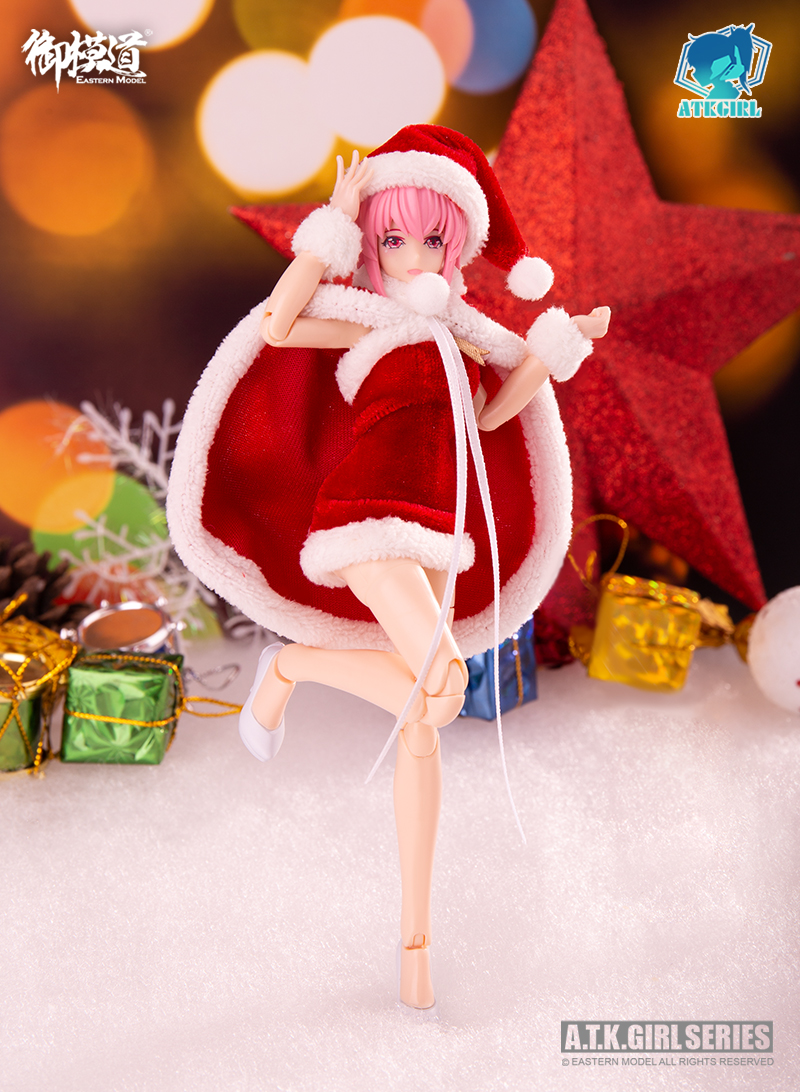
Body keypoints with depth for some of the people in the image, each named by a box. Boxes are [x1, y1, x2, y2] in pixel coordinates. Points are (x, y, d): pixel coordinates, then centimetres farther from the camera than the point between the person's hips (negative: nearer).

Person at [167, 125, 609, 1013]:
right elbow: (276, 327, -15)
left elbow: (490, 412, 22)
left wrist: (560, 343, 15)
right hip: (370, 516, -6)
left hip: (435, 531, 6)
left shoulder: (449, 328, 18)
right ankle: (290, 666, 4)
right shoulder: (364, 317, 1)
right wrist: (332, 222, -12)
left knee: (422, 725, 3)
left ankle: (416, 938, 12)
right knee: (442, 690, -24)